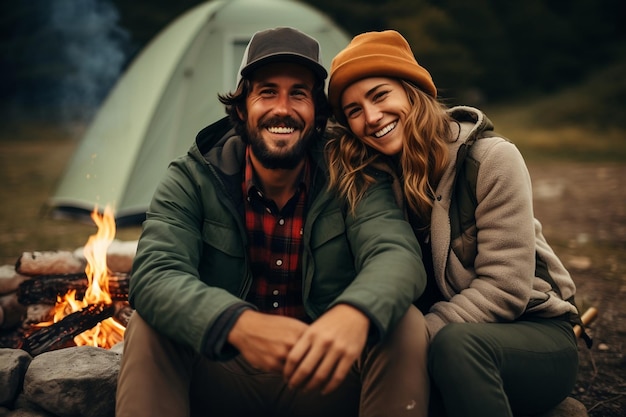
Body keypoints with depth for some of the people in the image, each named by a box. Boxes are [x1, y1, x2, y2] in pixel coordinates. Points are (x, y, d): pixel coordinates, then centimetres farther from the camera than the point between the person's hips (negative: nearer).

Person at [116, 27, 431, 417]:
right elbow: (155, 275, -23)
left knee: (405, 324, -25)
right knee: (150, 326, -26)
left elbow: (397, 253, -25)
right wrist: (239, 323, -45)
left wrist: (355, 313, -51)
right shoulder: (194, 179, -7)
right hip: (220, 381, 0)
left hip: (326, 380, 1)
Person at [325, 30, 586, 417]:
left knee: (453, 344, -36)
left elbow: (505, 289, -19)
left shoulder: (490, 159, -15)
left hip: (536, 336, -3)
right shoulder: (373, 179, -1)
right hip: (450, 333, 3)